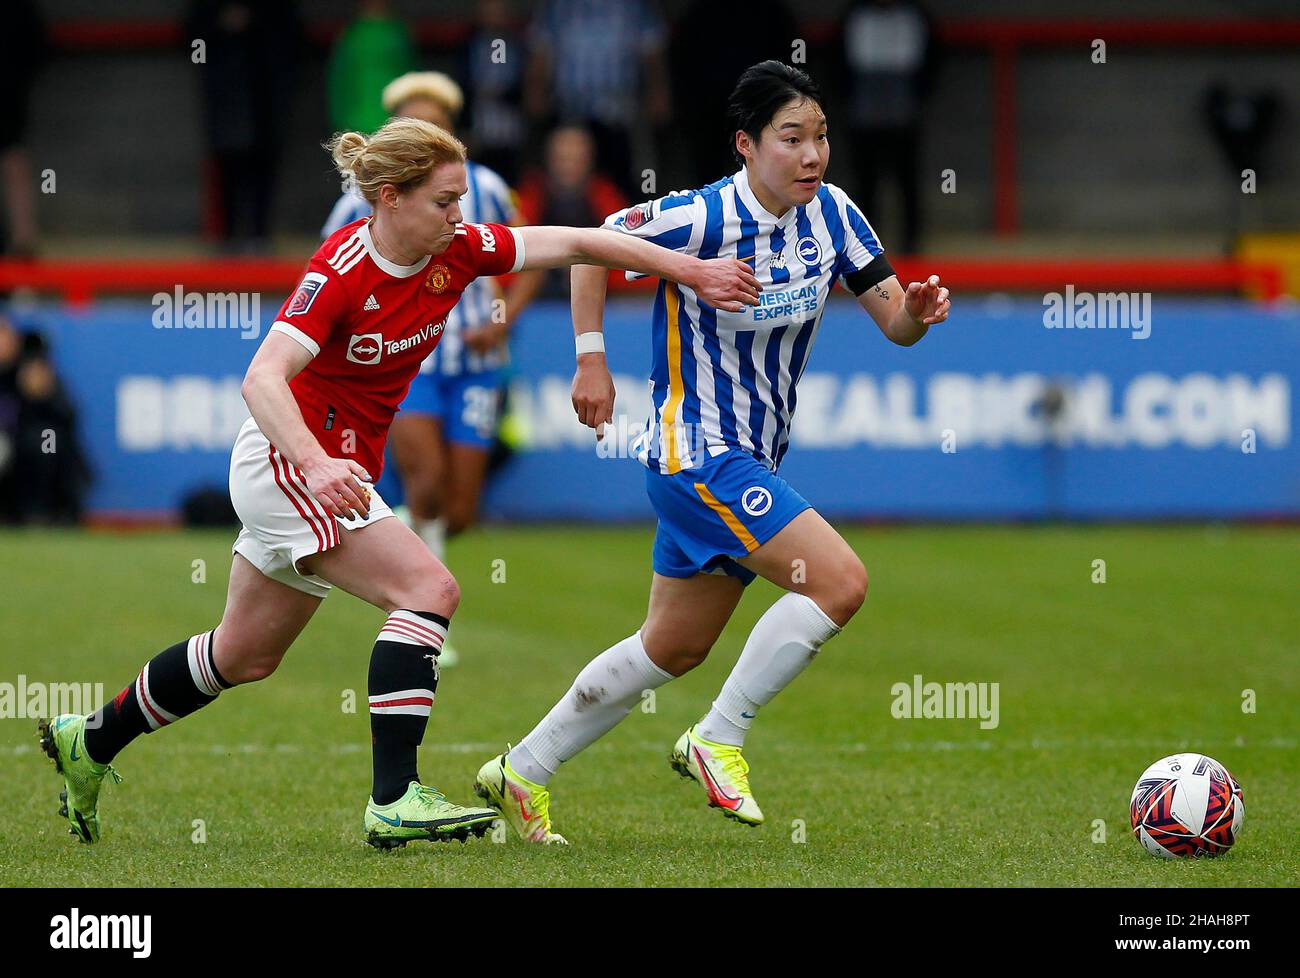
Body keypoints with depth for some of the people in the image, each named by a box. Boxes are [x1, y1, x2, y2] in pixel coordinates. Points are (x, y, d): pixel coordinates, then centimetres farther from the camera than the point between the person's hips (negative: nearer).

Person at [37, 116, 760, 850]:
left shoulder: (458, 251, -5)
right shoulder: (341, 272, -24)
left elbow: (573, 243, -2)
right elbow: (262, 379, -31)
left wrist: (688, 269, -6)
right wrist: (316, 465, -46)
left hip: (340, 470, 8)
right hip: (288, 461, -8)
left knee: (247, 658, 20)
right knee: (429, 588, -22)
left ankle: (91, 743, 36)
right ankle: (394, 799, -26)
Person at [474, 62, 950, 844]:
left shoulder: (831, 214, -3)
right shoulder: (704, 219, -20)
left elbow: (894, 323, 1)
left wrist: (918, 311, -21)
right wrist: (591, 358, -8)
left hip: (752, 460, 8)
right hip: (698, 452, -8)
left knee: (675, 647, 18)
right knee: (840, 581, -21)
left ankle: (522, 773, 30)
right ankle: (719, 742, -8)